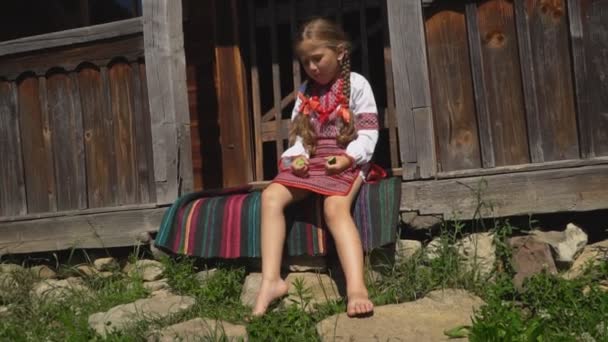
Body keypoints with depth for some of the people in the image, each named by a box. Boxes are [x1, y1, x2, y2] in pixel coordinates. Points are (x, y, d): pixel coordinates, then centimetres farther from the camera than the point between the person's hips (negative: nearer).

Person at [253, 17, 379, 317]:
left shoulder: (356, 84, 2)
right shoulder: (305, 91, 18)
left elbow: (369, 132, -5)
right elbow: (297, 133, 13)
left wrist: (349, 157, -22)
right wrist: (297, 155, -10)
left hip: (345, 160, -5)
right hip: (310, 160, 5)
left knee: (335, 207, -35)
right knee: (271, 196, -22)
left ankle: (356, 288, -48)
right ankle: (271, 280, -27)